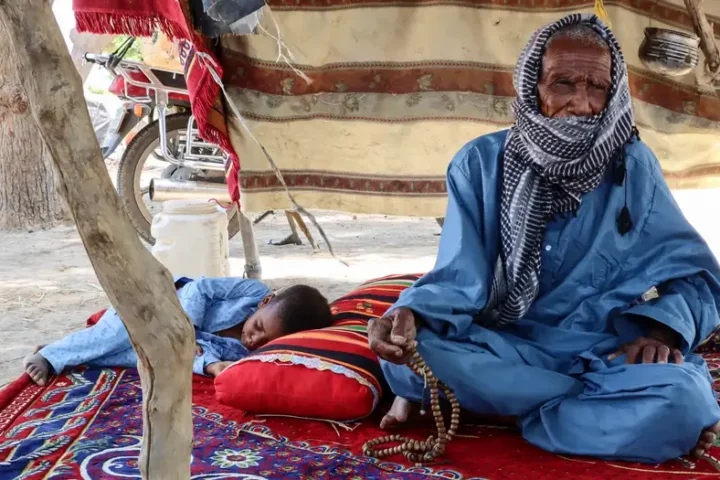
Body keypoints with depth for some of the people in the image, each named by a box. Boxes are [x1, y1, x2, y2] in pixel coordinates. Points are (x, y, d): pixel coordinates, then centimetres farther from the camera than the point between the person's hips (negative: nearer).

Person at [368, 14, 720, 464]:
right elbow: (460, 278, -10)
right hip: (501, 351, 0)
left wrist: (663, 327, -22)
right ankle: (607, 406, -15)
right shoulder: (481, 163, -3)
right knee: (405, 349, -30)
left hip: (604, 356, 1)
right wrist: (411, 314, -32)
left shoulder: (632, 165, -1)